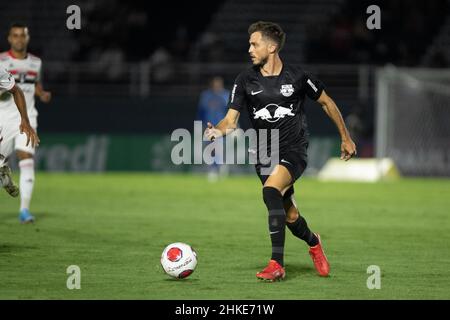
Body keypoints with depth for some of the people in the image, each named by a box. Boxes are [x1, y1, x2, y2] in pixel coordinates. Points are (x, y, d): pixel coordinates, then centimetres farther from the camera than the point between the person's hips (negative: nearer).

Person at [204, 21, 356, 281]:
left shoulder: (297, 77, -7)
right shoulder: (246, 80, 0)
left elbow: (327, 103, 8)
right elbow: (231, 120, -4)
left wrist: (346, 138, 12)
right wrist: (218, 130, -28)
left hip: (294, 151, -4)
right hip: (265, 153, 4)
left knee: (271, 190, -31)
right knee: (289, 216, 9)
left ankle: (277, 264, -29)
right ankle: (314, 243, 45)